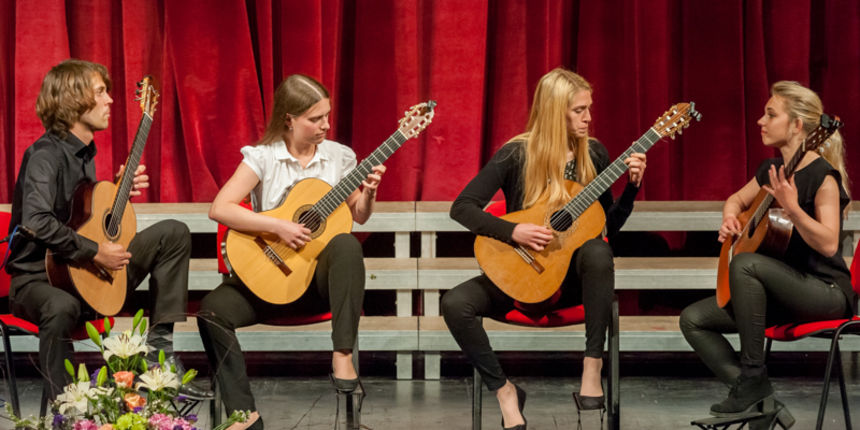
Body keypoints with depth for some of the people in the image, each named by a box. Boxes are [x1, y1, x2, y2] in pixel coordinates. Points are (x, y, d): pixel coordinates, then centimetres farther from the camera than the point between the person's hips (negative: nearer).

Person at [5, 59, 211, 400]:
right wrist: (95, 251, -29)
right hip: (38, 278, -9)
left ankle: (157, 353, -1)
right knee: (63, 307, -45)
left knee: (173, 233, 6)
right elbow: (36, 222, -34)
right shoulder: (46, 155, -19)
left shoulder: (84, 153, 11)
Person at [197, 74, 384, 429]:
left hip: (323, 273, 1)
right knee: (213, 309, -26)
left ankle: (342, 353, -28)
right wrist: (278, 227, -22)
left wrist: (368, 193, -7)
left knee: (347, 244, -34)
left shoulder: (339, 156, 4)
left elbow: (358, 217, 15)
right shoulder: (262, 157, -5)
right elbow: (219, 209, -16)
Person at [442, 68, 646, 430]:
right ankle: (505, 391, -12)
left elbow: (609, 226, 4)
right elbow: (462, 208, -15)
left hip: (573, 271, 1)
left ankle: (592, 367, -27)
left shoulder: (593, 153, 1)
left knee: (597, 251, -35)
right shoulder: (516, 154, -10)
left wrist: (631, 187, -11)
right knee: (455, 303, -27)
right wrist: (513, 231, -26)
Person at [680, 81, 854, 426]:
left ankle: (753, 375, -23)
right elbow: (738, 199, 27)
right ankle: (760, 400, -8)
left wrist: (792, 208, -37)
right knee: (693, 319, -3)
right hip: (782, 292, 9)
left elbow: (828, 244, -25)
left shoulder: (822, 176, -15)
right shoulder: (771, 171, 8)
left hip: (827, 293, -9)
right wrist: (729, 219, 5)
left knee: (744, 264, -34)